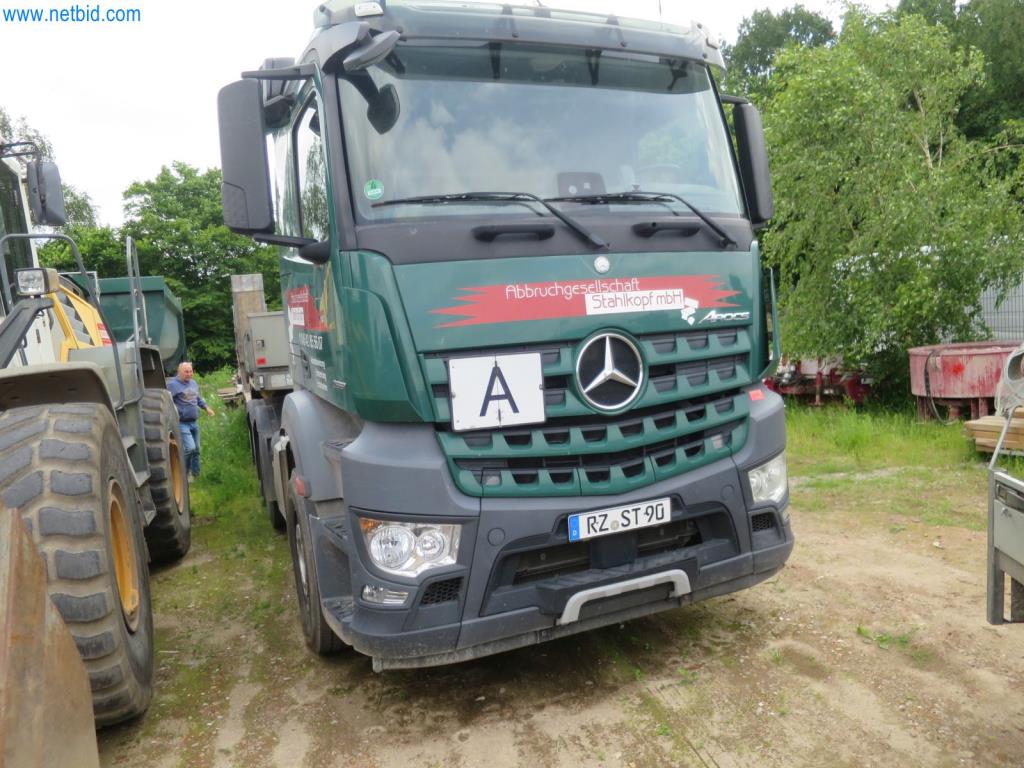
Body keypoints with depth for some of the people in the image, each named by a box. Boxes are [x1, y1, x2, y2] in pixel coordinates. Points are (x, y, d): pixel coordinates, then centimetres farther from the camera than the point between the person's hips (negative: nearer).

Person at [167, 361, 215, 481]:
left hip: (194, 422, 8)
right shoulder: (173, 384, -11)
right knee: (190, 448, -17)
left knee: (196, 449, 12)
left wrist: (206, 407, 12)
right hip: (182, 423, -8)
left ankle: (195, 474, 23)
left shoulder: (194, 383, 14)